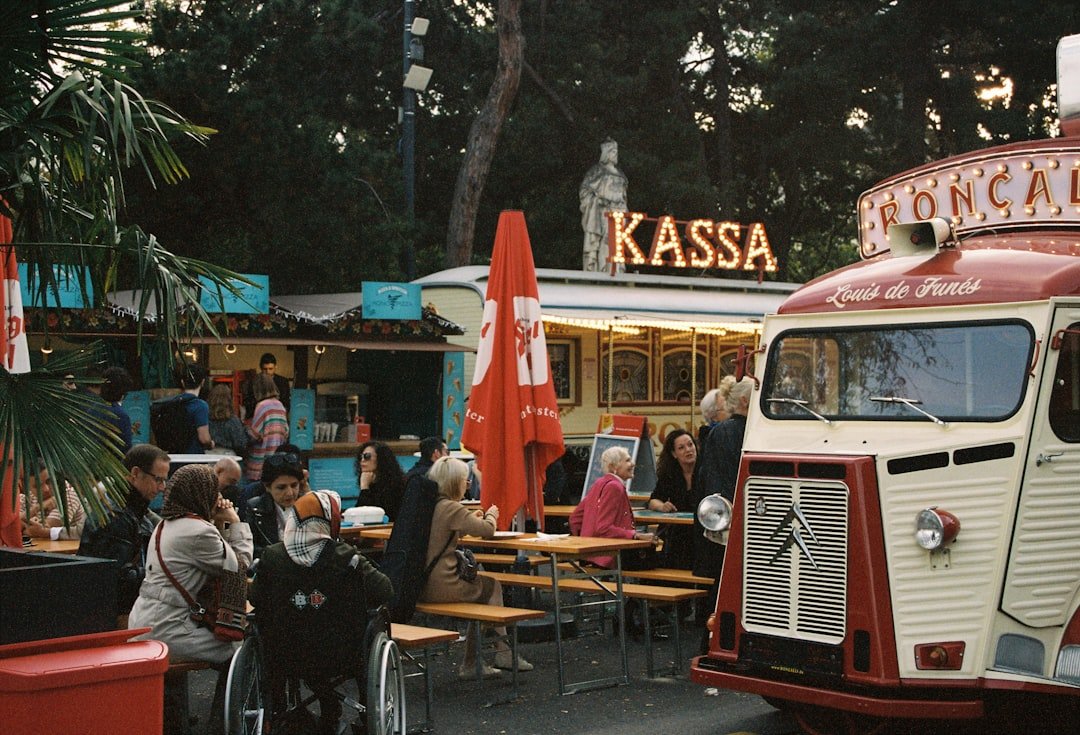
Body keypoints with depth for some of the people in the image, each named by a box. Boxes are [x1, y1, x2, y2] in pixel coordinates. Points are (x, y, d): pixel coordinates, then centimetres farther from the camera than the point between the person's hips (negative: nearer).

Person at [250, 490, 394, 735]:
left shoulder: (272, 558, -8)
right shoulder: (346, 559, -14)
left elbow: (255, 599, 2)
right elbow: (384, 592, -13)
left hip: (284, 657, 2)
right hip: (339, 657, -2)